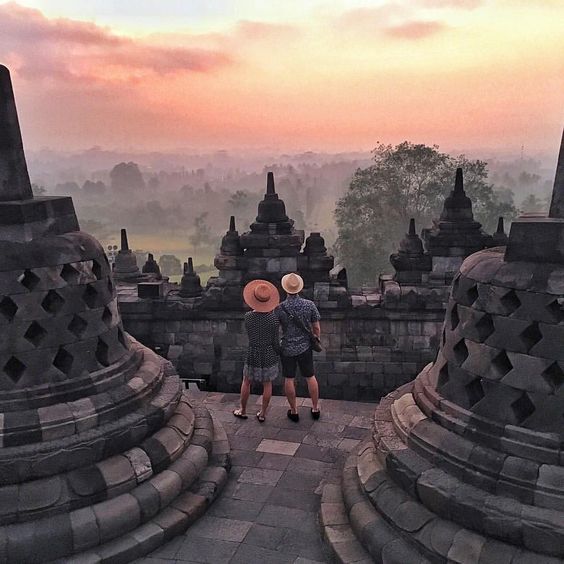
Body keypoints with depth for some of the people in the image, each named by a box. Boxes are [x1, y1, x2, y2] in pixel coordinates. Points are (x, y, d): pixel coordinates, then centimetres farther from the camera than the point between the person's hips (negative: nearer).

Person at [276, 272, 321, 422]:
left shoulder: (280, 308, -18)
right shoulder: (309, 305, -13)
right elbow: (316, 328, -4)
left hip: (287, 348, -1)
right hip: (305, 346, 2)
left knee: (289, 379, 13)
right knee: (310, 377, 17)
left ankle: (294, 411, 24)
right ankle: (315, 409, 28)